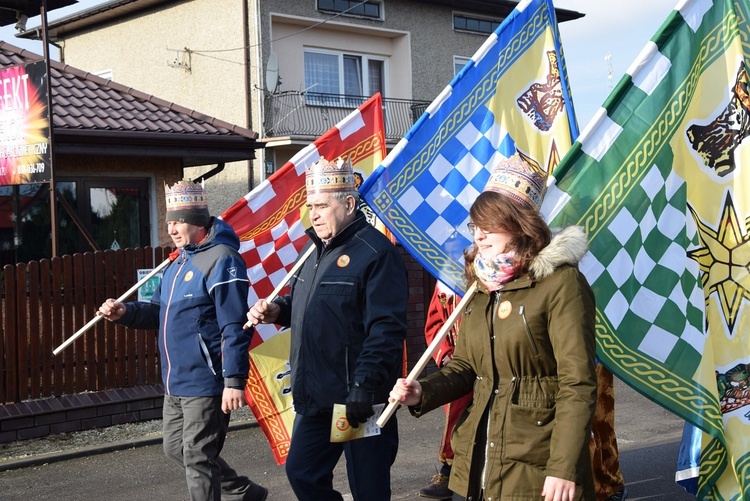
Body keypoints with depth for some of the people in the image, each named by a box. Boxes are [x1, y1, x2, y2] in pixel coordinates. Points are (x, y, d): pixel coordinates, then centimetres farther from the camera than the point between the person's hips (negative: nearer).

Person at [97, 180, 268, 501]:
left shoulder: (221, 260, -16)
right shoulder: (178, 260, 14)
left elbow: (234, 328, -20)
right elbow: (160, 312, 18)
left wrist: (234, 380, -24)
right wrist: (125, 312, -1)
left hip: (205, 382, -10)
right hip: (175, 381, 10)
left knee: (198, 458, -2)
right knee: (175, 448, 19)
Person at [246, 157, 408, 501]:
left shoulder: (375, 252, -15)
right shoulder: (318, 250, 14)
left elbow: (385, 329, -21)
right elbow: (303, 303, 27)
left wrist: (364, 387, -25)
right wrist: (277, 310, 5)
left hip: (358, 401, -9)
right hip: (314, 396, 9)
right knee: (301, 473, 15)